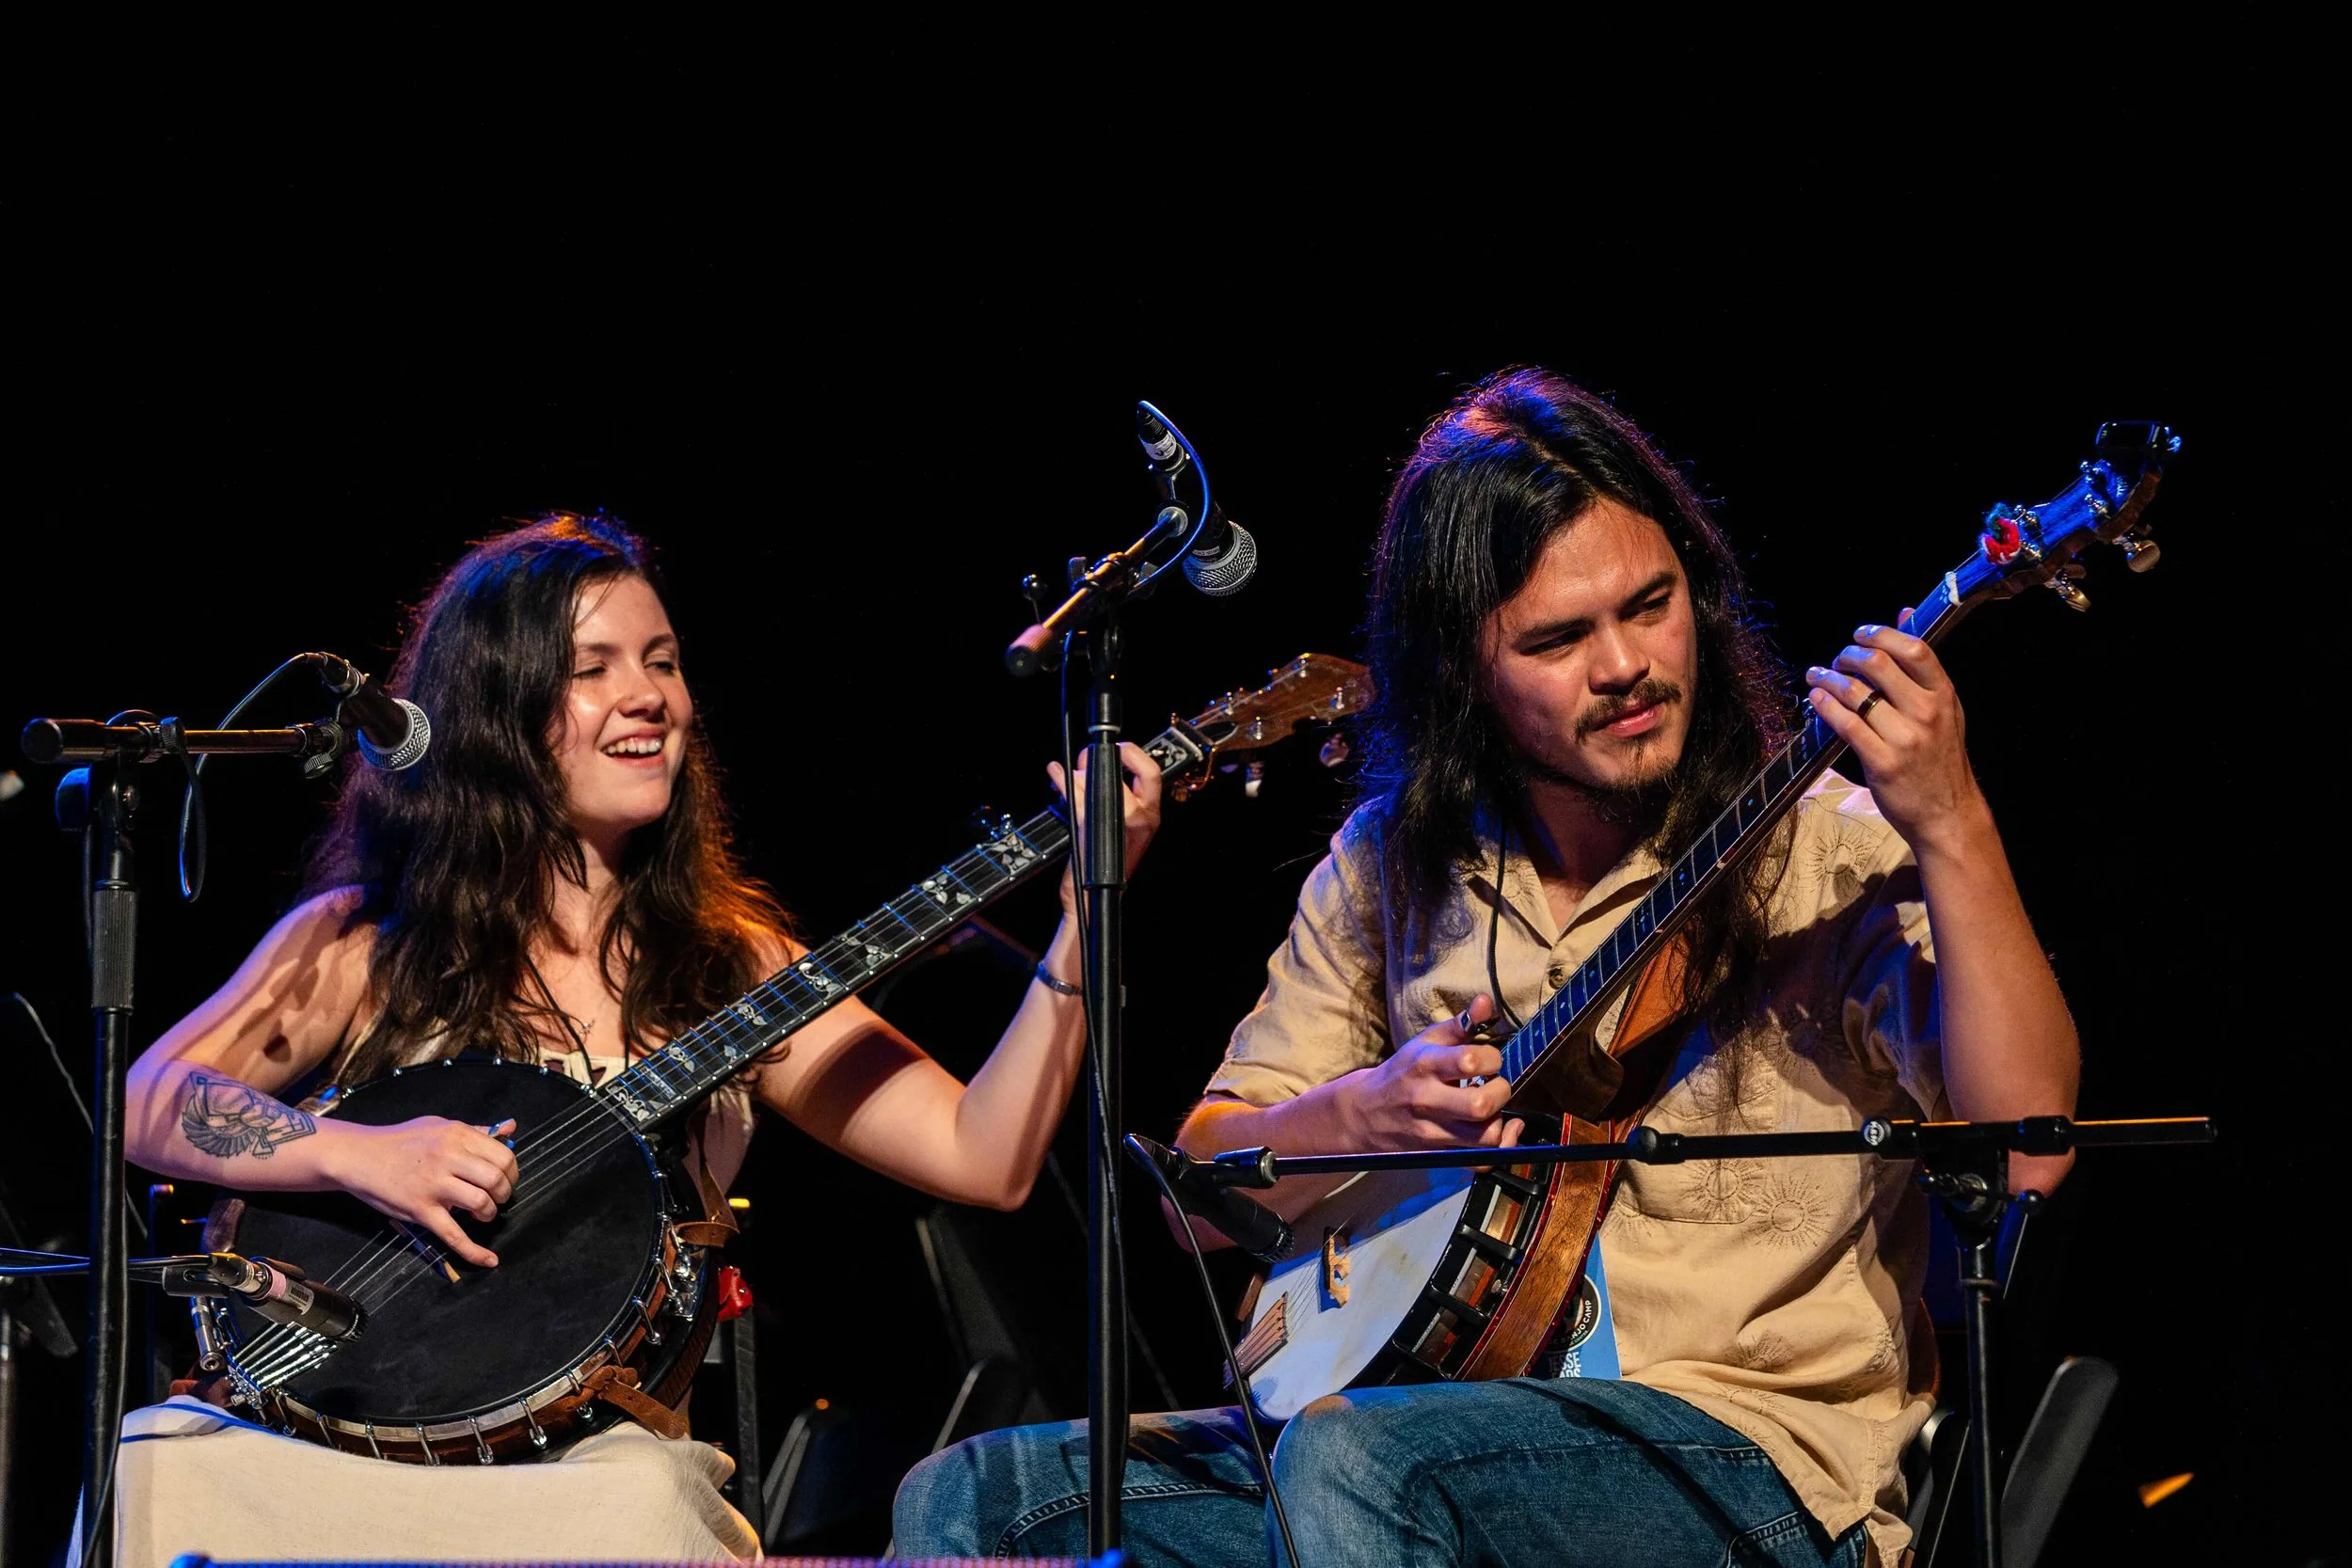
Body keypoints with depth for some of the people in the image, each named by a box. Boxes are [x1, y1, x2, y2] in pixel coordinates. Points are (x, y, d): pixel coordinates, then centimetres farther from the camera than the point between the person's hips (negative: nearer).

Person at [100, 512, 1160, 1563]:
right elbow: (149, 1101, -3)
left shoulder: (728, 965, 13)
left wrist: (1083, 923, -6)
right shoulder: (361, 941, 9)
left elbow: (984, 1162, 4)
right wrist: (359, 1154, -19)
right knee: (156, 1469, -33)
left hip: (599, 1450, 0)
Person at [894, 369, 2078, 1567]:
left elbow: (2023, 1149, -18)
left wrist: (1949, 830, -27)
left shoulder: (1829, 851, -3)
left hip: (1747, 1459, -6)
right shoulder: (1391, 869, 11)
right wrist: (1364, 1115, -8)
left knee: (1354, 1463, -35)